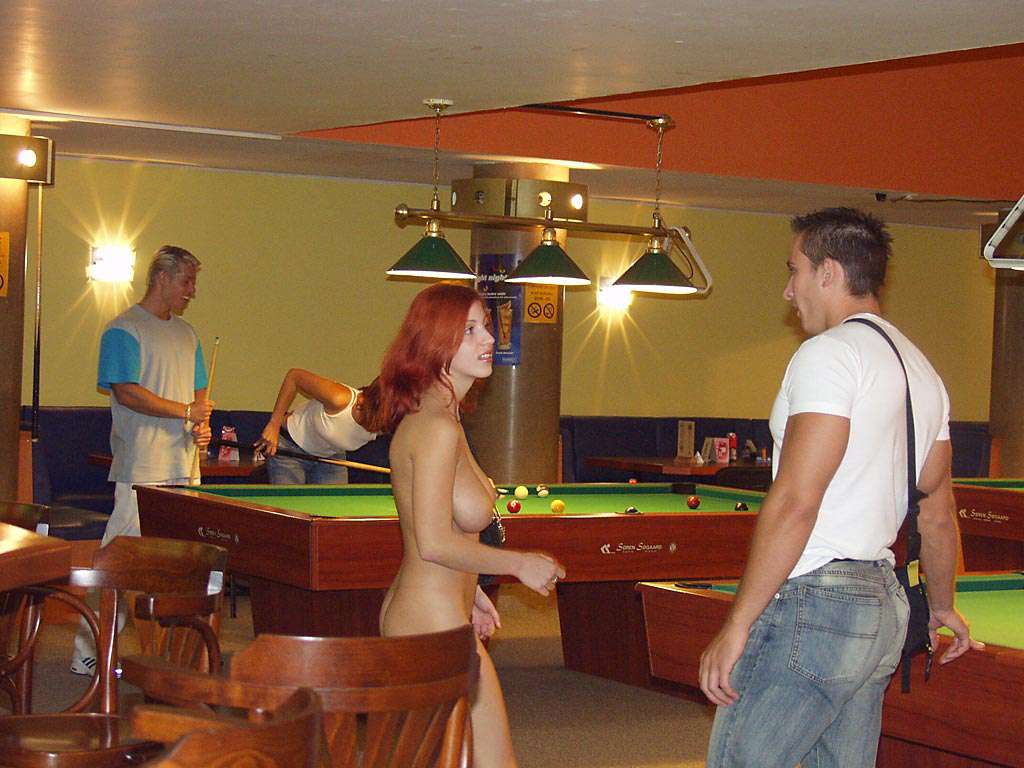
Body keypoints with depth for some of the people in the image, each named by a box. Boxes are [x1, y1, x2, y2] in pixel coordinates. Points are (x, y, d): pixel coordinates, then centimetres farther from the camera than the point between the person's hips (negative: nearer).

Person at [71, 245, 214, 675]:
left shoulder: (186, 334, 21)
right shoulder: (124, 329, -4)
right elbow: (127, 393, -13)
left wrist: (202, 427, 5)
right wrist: (186, 412, -11)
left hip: (182, 464, 8)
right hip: (141, 467, -8)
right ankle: (88, 651, -5)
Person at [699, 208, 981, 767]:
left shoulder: (828, 353, -12)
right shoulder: (924, 373, 16)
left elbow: (795, 502, -19)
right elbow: (937, 515, 22)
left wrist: (736, 626, -18)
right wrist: (942, 607, 37)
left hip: (810, 606, -9)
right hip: (882, 611, 9)